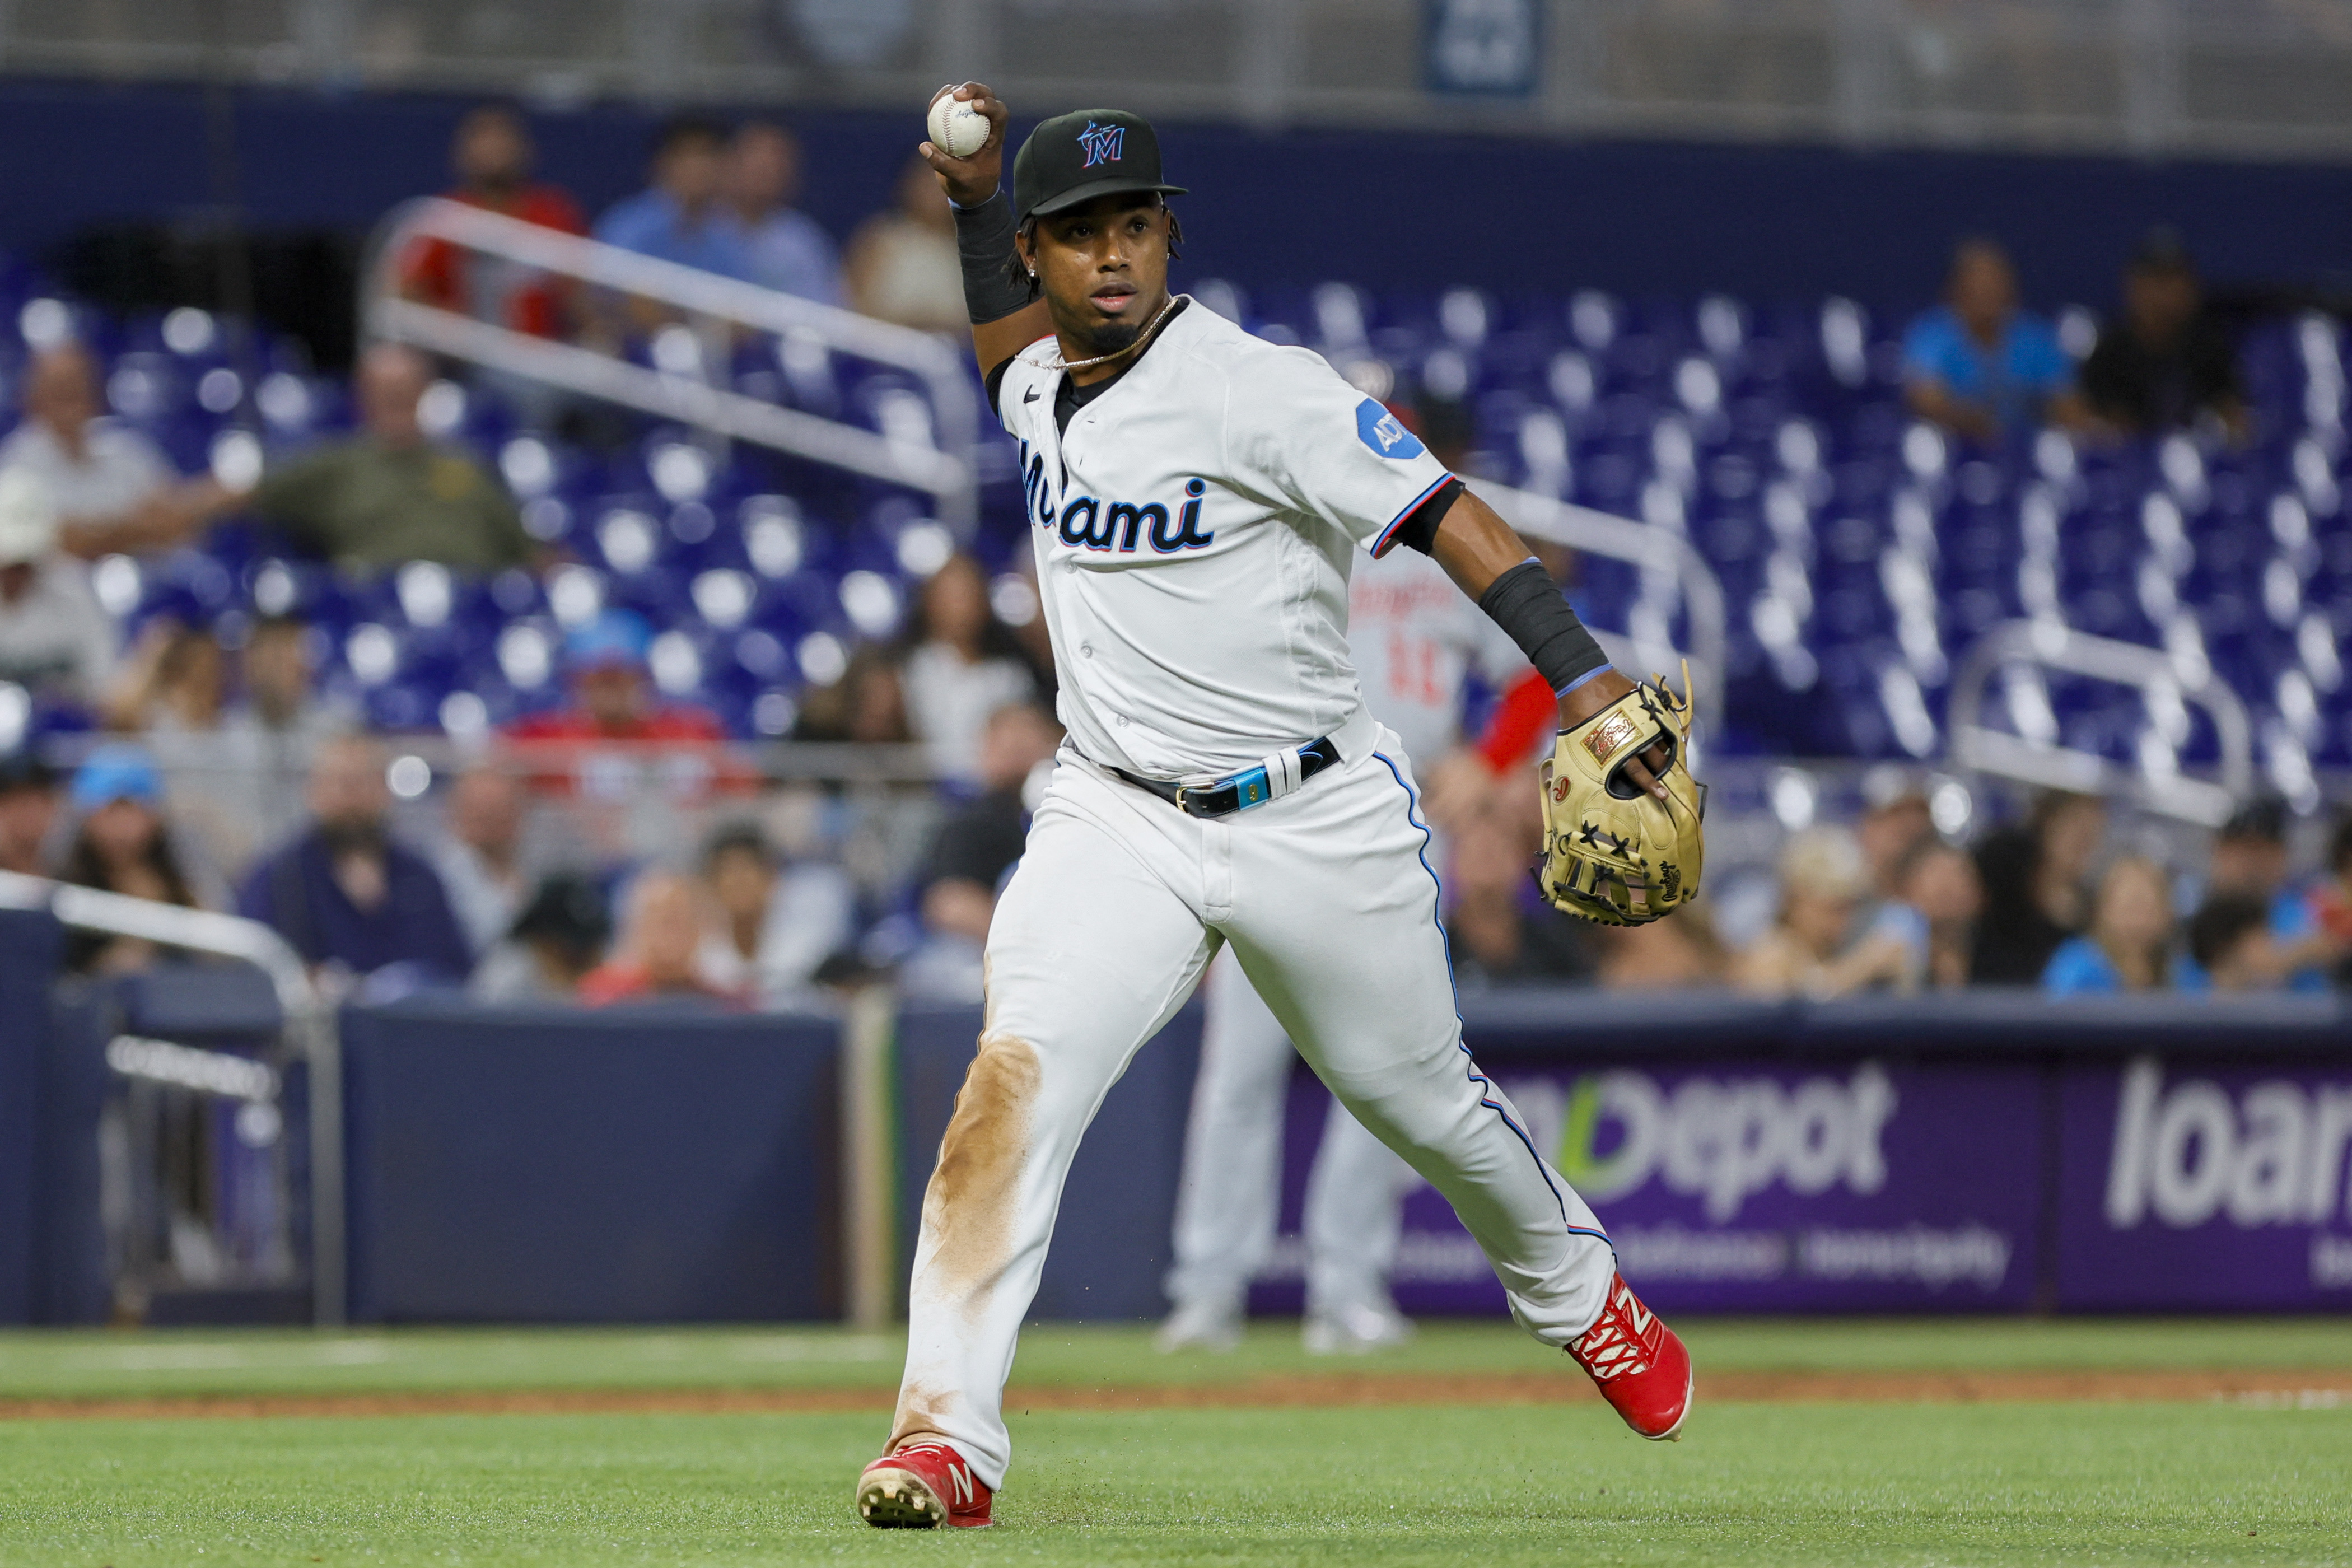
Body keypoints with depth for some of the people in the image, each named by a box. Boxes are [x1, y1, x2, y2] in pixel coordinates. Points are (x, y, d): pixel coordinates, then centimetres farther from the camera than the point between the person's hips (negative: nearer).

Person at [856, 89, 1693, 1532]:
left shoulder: (1259, 388, -16)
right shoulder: (1042, 388, 5)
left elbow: (1442, 512, -20)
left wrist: (1589, 679, -31)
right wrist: (973, 195, 14)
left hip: (1313, 821, -4)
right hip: (1113, 820, 4)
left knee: (1420, 1100, 14)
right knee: (1014, 1074, -20)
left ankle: (1579, 1293, 45)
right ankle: (947, 1436, -27)